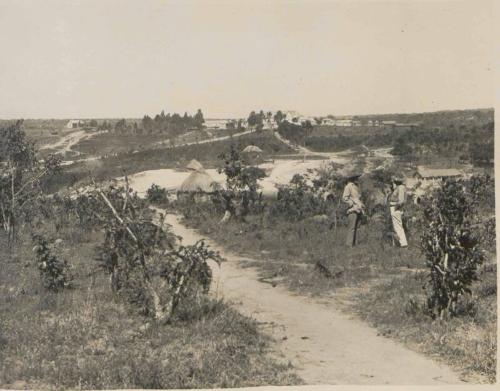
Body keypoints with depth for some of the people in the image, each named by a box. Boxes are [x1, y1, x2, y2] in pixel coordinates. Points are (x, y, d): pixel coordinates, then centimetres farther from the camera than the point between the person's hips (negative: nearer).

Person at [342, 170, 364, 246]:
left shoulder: (356, 186, 19)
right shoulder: (348, 186, -8)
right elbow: (344, 198, -16)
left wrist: (361, 206, 14)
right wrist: (352, 205, -16)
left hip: (358, 210, 9)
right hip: (352, 210, -9)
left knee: (355, 227, 9)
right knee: (351, 228, -10)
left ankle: (353, 243, 13)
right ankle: (349, 244, -9)